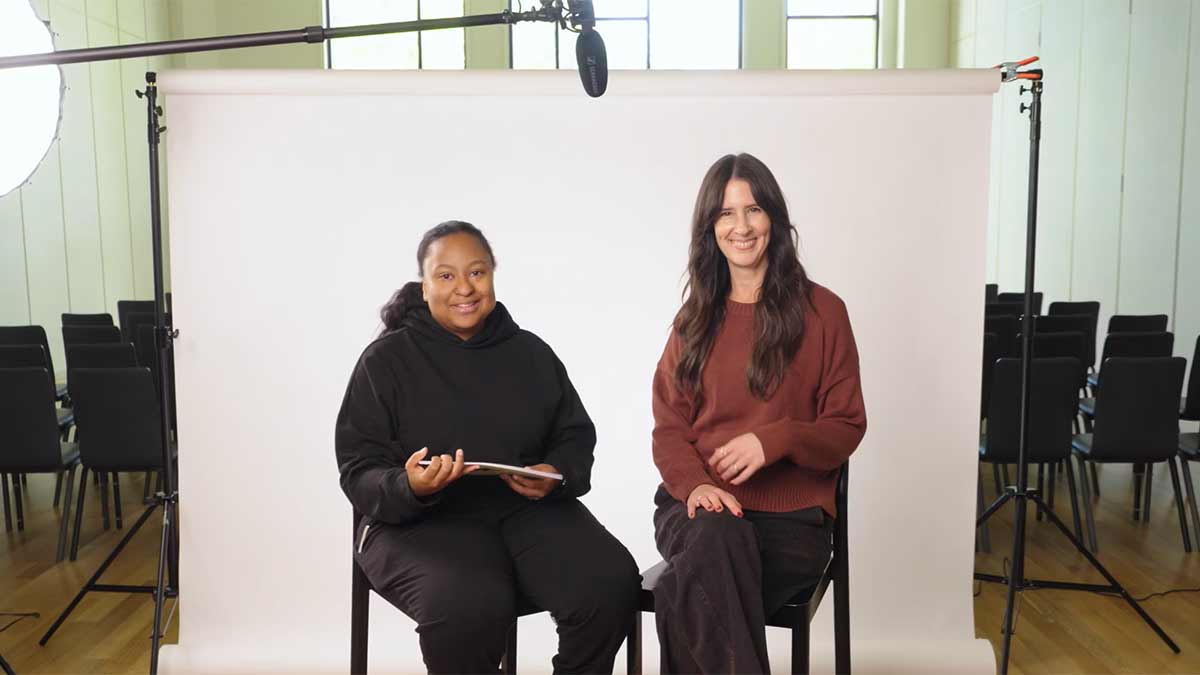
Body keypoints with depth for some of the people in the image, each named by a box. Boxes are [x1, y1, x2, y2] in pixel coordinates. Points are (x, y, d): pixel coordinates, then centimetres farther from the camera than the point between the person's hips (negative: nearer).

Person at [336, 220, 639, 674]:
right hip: (421, 523, -3)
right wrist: (409, 488, -26)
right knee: (469, 606, -35)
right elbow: (358, 472, -3)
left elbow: (576, 435, 15)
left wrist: (557, 475, -9)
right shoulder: (386, 359, 1)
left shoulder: (531, 352, 12)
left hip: (530, 509, 3)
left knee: (610, 582, -25)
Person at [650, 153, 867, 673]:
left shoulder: (822, 311, 3)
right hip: (698, 506, 3)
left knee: (686, 596, -31)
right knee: (718, 537, -35)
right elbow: (668, 428, 8)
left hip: (791, 516, -2)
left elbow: (847, 427, 3)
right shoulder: (694, 317, 12)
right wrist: (696, 485, -14)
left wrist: (775, 440, -18)